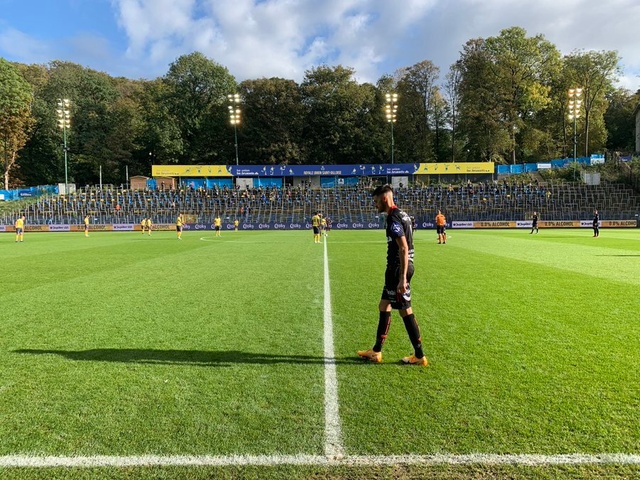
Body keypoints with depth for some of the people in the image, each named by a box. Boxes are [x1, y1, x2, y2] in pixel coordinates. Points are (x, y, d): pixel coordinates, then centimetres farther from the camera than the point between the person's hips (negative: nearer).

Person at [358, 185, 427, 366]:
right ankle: (376, 351, 24)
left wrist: (402, 278, -25)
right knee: (384, 306, 15)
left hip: (398, 269, -10)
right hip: (396, 269, 10)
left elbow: (404, 248, -23)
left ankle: (419, 356, 11)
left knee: (405, 311, -1)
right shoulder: (401, 214, 14)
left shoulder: (393, 218, -17)